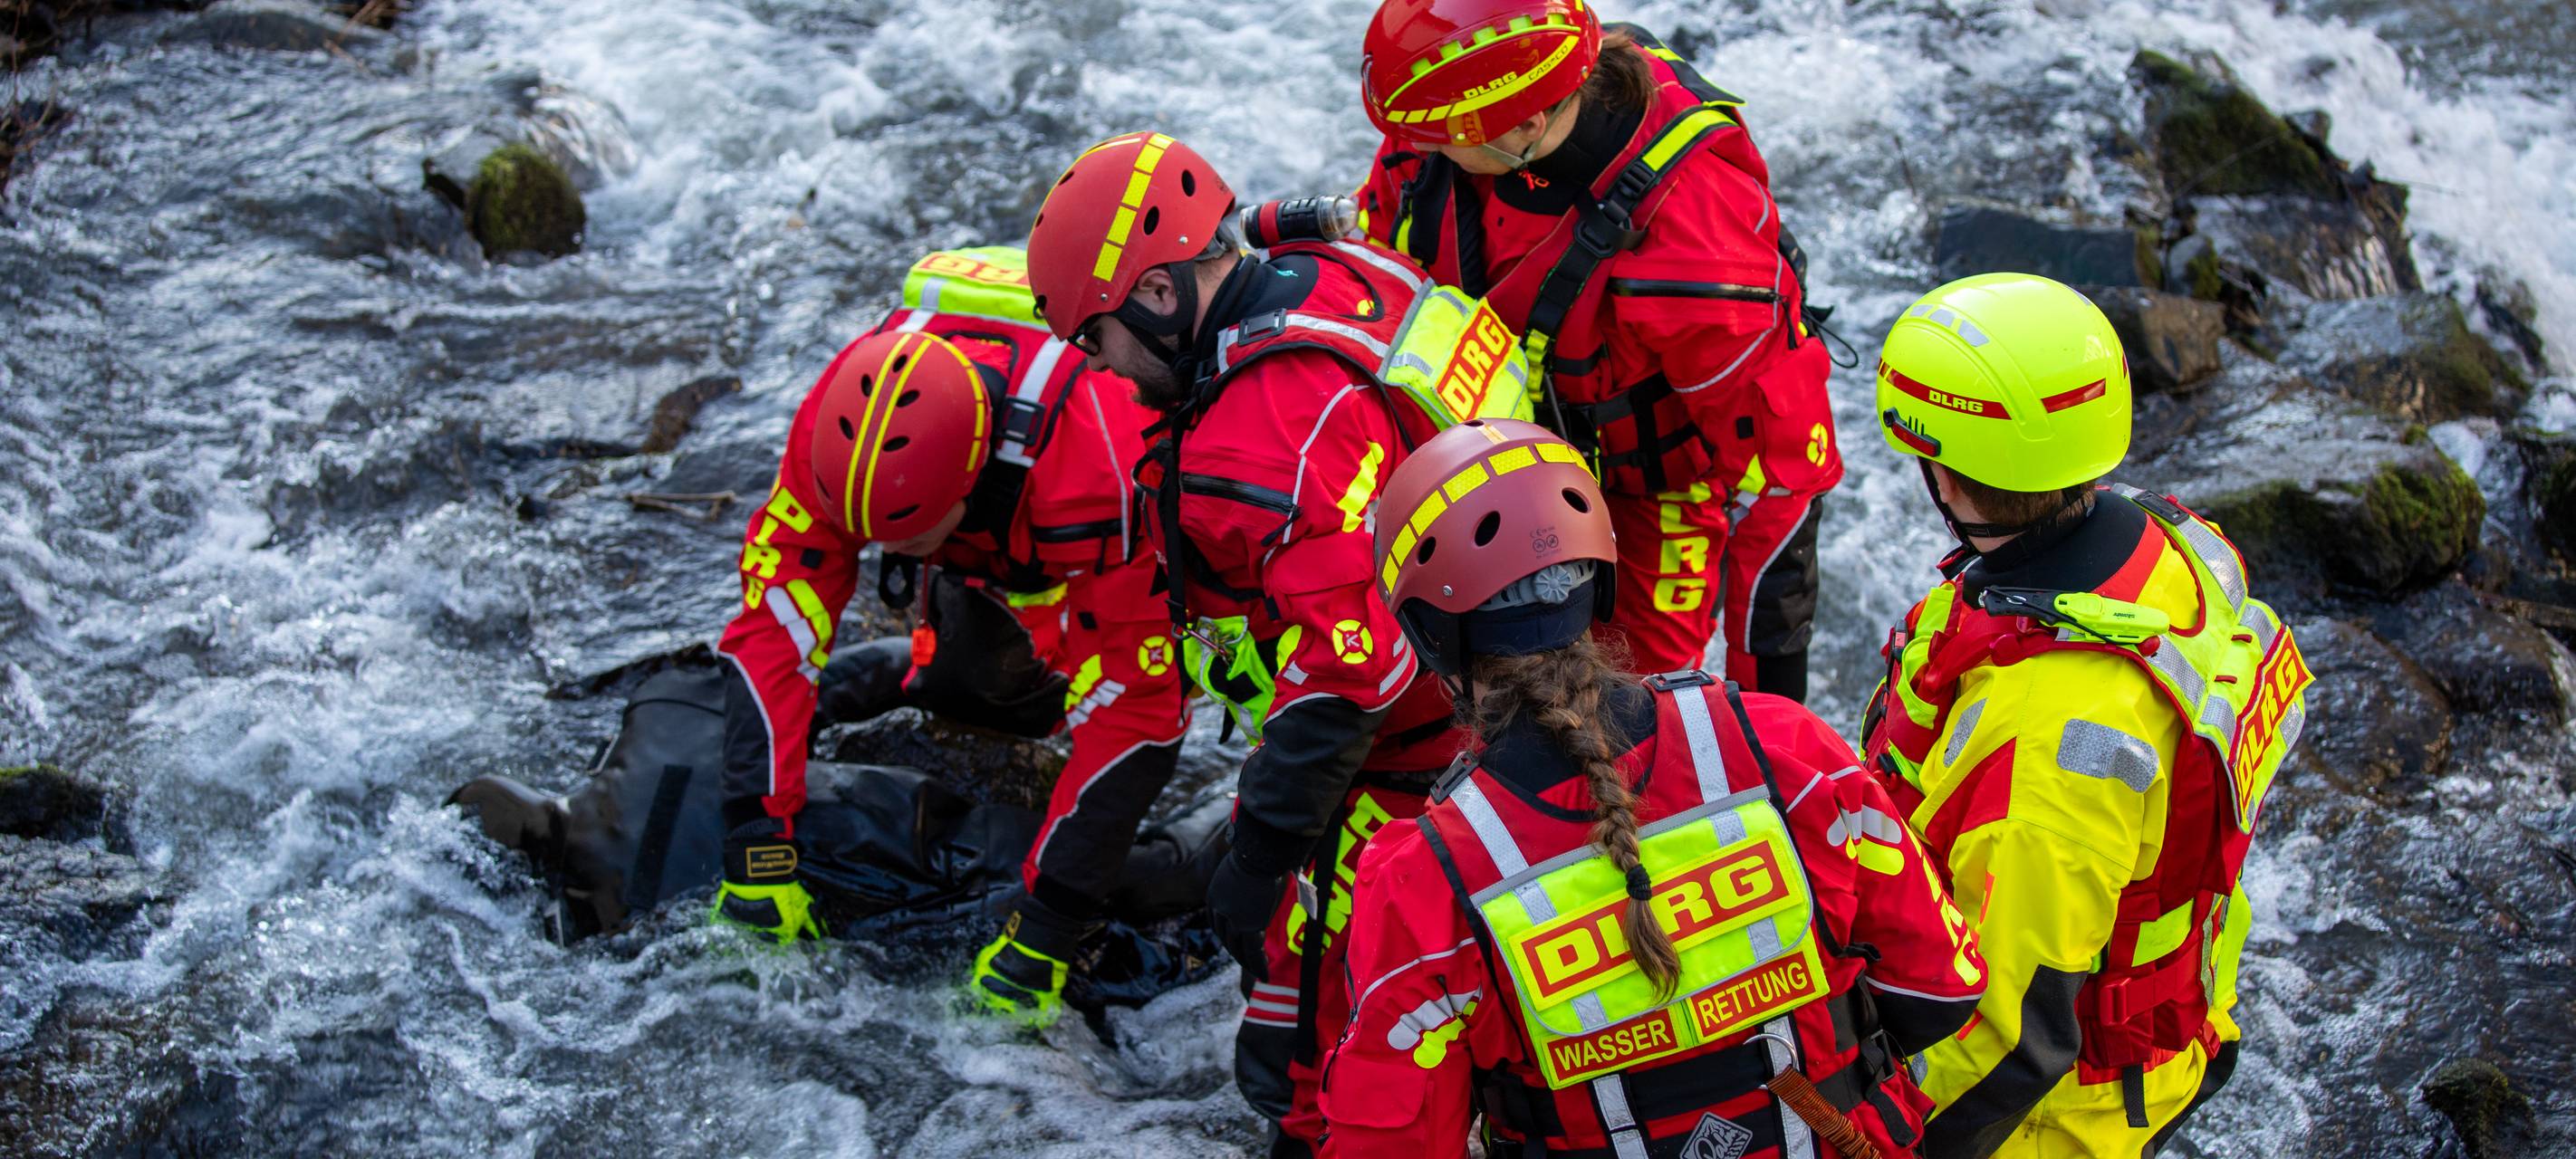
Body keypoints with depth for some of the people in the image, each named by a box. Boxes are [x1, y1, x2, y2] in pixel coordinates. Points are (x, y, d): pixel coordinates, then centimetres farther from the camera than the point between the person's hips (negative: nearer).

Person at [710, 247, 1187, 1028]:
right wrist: (757, 855, -36)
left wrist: (1040, 934, -43)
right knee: (975, 678, -9)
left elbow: (1128, 714, -43)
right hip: (986, 549, 3)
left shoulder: (1097, 474, -48)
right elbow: (775, 624, -31)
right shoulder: (841, 425, -36)